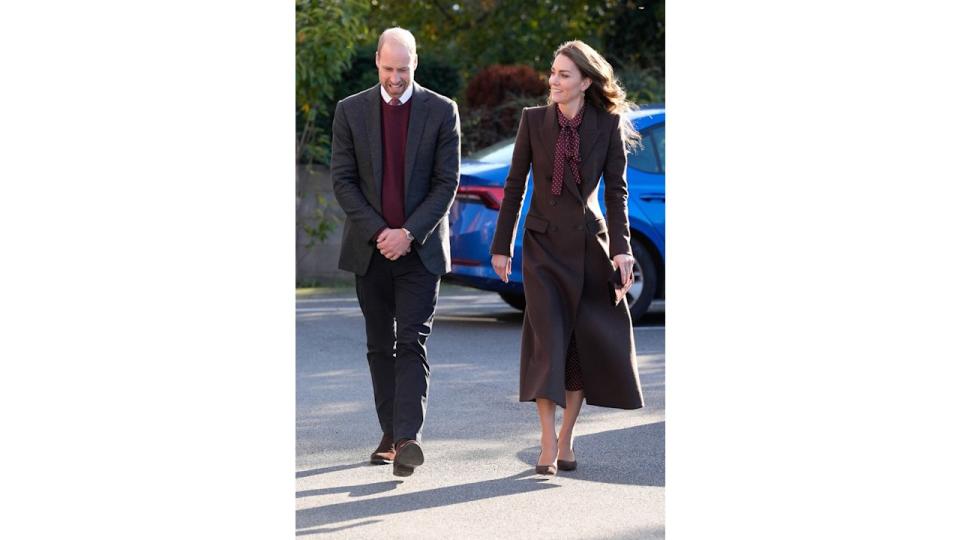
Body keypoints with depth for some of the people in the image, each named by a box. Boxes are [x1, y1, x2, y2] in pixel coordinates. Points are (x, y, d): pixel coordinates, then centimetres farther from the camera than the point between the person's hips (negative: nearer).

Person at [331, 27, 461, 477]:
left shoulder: (441, 112, -1)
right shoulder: (351, 111, 3)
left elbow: (447, 182, -3)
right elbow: (341, 179, 0)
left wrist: (409, 233, -13)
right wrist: (378, 232, -10)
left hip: (420, 248, -2)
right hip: (370, 249, 3)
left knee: (412, 343, -11)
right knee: (380, 346, 9)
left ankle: (409, 438, -19)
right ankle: (390, 434, 17)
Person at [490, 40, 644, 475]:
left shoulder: (608, 125, -3)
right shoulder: (534, 120, -2)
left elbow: (616, 190, -2)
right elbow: (515, 185, 2)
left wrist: (621, 247, -10)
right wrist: (501, 245, 2)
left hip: (589, 243, 1)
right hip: (543, 244, -1)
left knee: (588, 341, 3)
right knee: (548, 340, -8)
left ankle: (566, 438, 17)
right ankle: (548, 444, -5)